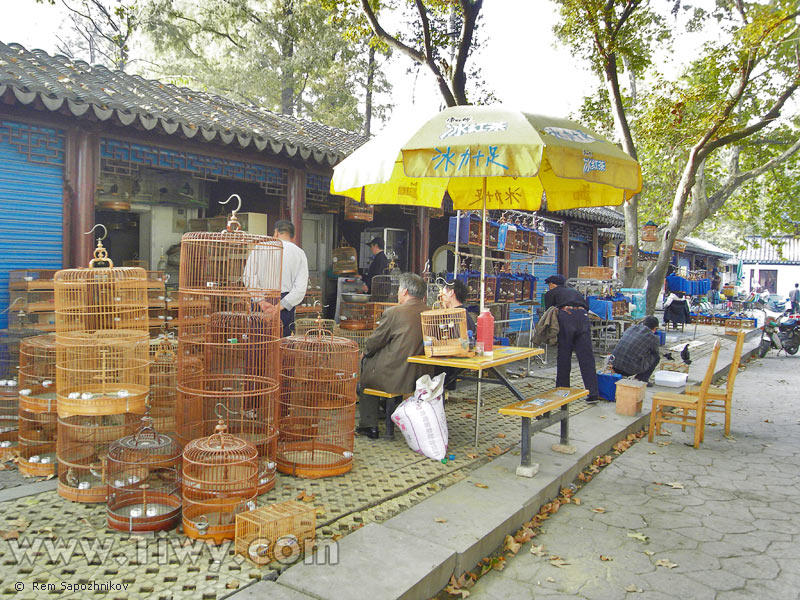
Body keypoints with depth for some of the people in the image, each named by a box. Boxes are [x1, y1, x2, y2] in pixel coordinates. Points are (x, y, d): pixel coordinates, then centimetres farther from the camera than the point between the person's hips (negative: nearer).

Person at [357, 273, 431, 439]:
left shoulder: (394, 312, -16)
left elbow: (373, 343, -6)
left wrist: (366, 350, 17)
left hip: (395, 377, -7)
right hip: (421, 376, 7)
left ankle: (369, 426, 21)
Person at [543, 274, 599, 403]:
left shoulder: (551, 293, 20)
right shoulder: (575, 292, 35)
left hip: (566, 316, -4)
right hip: (583, 317, 4)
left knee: (563, 357, 7)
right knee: (586, 357, 2)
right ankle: (593, 393, -4)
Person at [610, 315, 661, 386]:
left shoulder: (631, 328, 16)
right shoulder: (653, 338, 2)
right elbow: (655, 353, 22)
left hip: (615, 366, 5)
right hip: (631, 369, -5)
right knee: (656, 357, 14)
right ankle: (642, 379, 10)